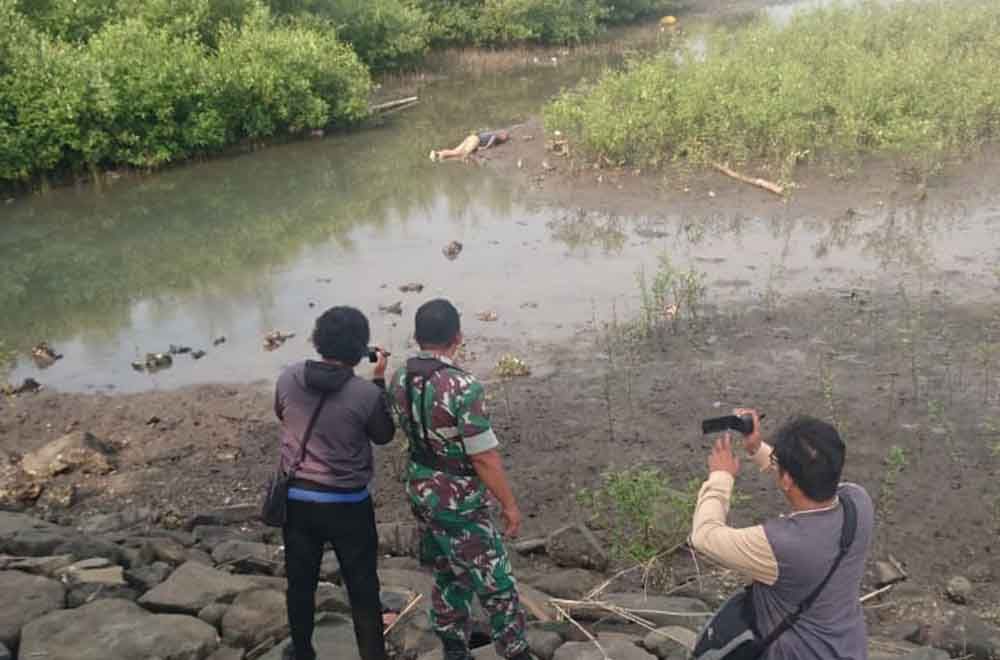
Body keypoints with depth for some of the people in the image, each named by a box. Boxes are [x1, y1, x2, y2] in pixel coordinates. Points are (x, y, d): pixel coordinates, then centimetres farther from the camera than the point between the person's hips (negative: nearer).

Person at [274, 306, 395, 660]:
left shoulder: (288, 378, -9)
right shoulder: (366, 393, -19)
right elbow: (384, 435, 0)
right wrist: (379, 380, 3)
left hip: (296, 497, 4)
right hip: (348, 504, -4)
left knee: (300, 581, 20)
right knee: (363, 588, 10)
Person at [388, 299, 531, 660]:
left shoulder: (400, 380, -3)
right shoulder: (463, 387, -27)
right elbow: (484, 457, -22)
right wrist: (509, 504, -11)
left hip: (420, 491, 8)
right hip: (458, 502, -8)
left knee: (448, 574, 24)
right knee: (495, 582, 8)